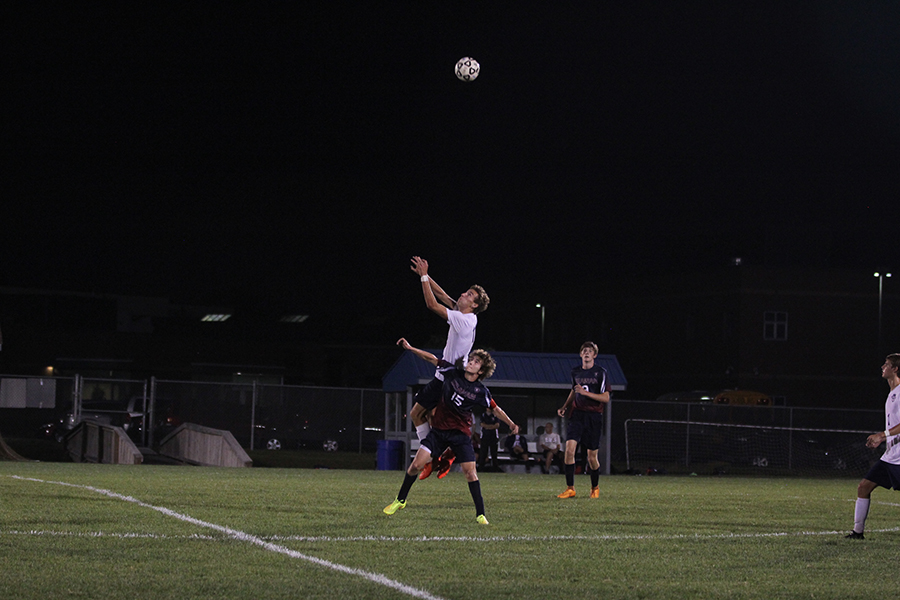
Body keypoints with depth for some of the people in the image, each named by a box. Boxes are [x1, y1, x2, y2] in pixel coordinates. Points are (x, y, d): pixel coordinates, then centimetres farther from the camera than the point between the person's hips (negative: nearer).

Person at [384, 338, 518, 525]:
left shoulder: (481, 391, -7)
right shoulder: (453, 373, -5)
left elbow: (495, 408, 8)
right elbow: (432, 358, 5)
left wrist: (511, 423, 5)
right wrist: (410, 348, 4)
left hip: (461, 432, -1)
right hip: (439, 429, 1)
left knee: (470, 471, -11)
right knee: (416, 465, -6)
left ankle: (480, 514, -2)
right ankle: (400, 500, 13)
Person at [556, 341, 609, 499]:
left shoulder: (601, 372, -4)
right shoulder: (576, 372, 10)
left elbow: (606, 398, -7)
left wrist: (586, 392, -18)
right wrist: (565, 407, 15)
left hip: (594, 416, -3)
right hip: (577, 414, 3)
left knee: (592, 456, 2)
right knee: (569, 447, -17)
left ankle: (595, 487, 27)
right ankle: (570, 488, -11)